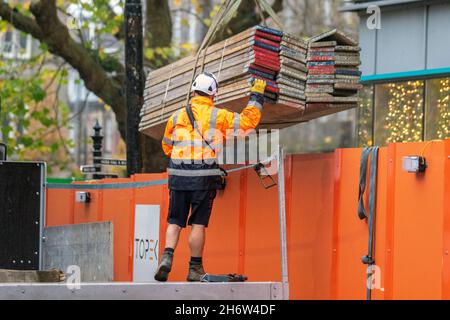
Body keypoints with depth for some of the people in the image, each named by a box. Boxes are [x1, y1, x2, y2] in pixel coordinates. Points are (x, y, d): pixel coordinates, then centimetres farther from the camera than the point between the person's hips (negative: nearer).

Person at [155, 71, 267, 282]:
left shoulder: (177, 117, 10)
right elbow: (248, 121, 4)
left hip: (178, 176, 2)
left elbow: (167, 147, 21)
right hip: (204, 177, -2)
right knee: (198, 224, 2)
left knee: (175, 222, 8)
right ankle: (195, 269, 6)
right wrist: (256, 96, 16)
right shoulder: (218, 116, 0)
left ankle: (167, 258, -12)